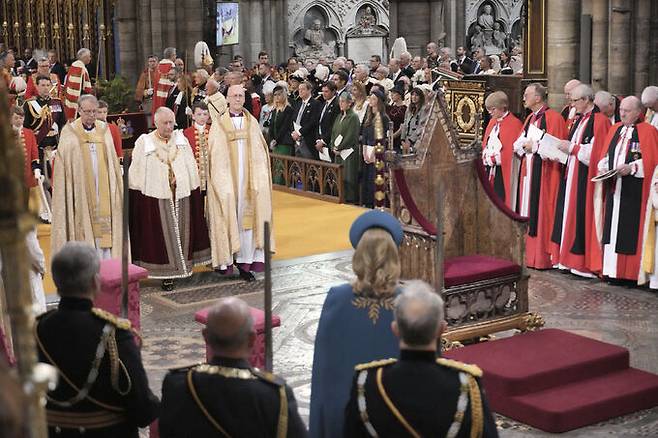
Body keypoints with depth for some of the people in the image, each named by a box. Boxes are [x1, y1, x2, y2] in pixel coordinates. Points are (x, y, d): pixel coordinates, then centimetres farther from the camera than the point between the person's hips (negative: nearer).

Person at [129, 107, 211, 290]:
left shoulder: (181, 140, 7)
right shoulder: (144, 143, -2)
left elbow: (192, 169, 11)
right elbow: (136, 173, 0)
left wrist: (194, 192, 9)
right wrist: (138, 197, -4)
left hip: (181, 196, 3)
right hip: (155, 198, -3)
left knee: (181, 232, 8)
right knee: (161, 235, 0)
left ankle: (181, 265, 20)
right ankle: (166, 274, 7)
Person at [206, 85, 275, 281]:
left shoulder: (252, 123, 8)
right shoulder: (218, 125, 1)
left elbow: (260, 154, 6)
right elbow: (216, 157, -2)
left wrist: (258, 180, -3)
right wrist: (223, 183, -10)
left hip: (248, 181, 2)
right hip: (227, 182, -2)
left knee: (247, 218, 1)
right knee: (229, 218, -1)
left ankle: (245, 260, 4)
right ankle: (227, 257, 6)